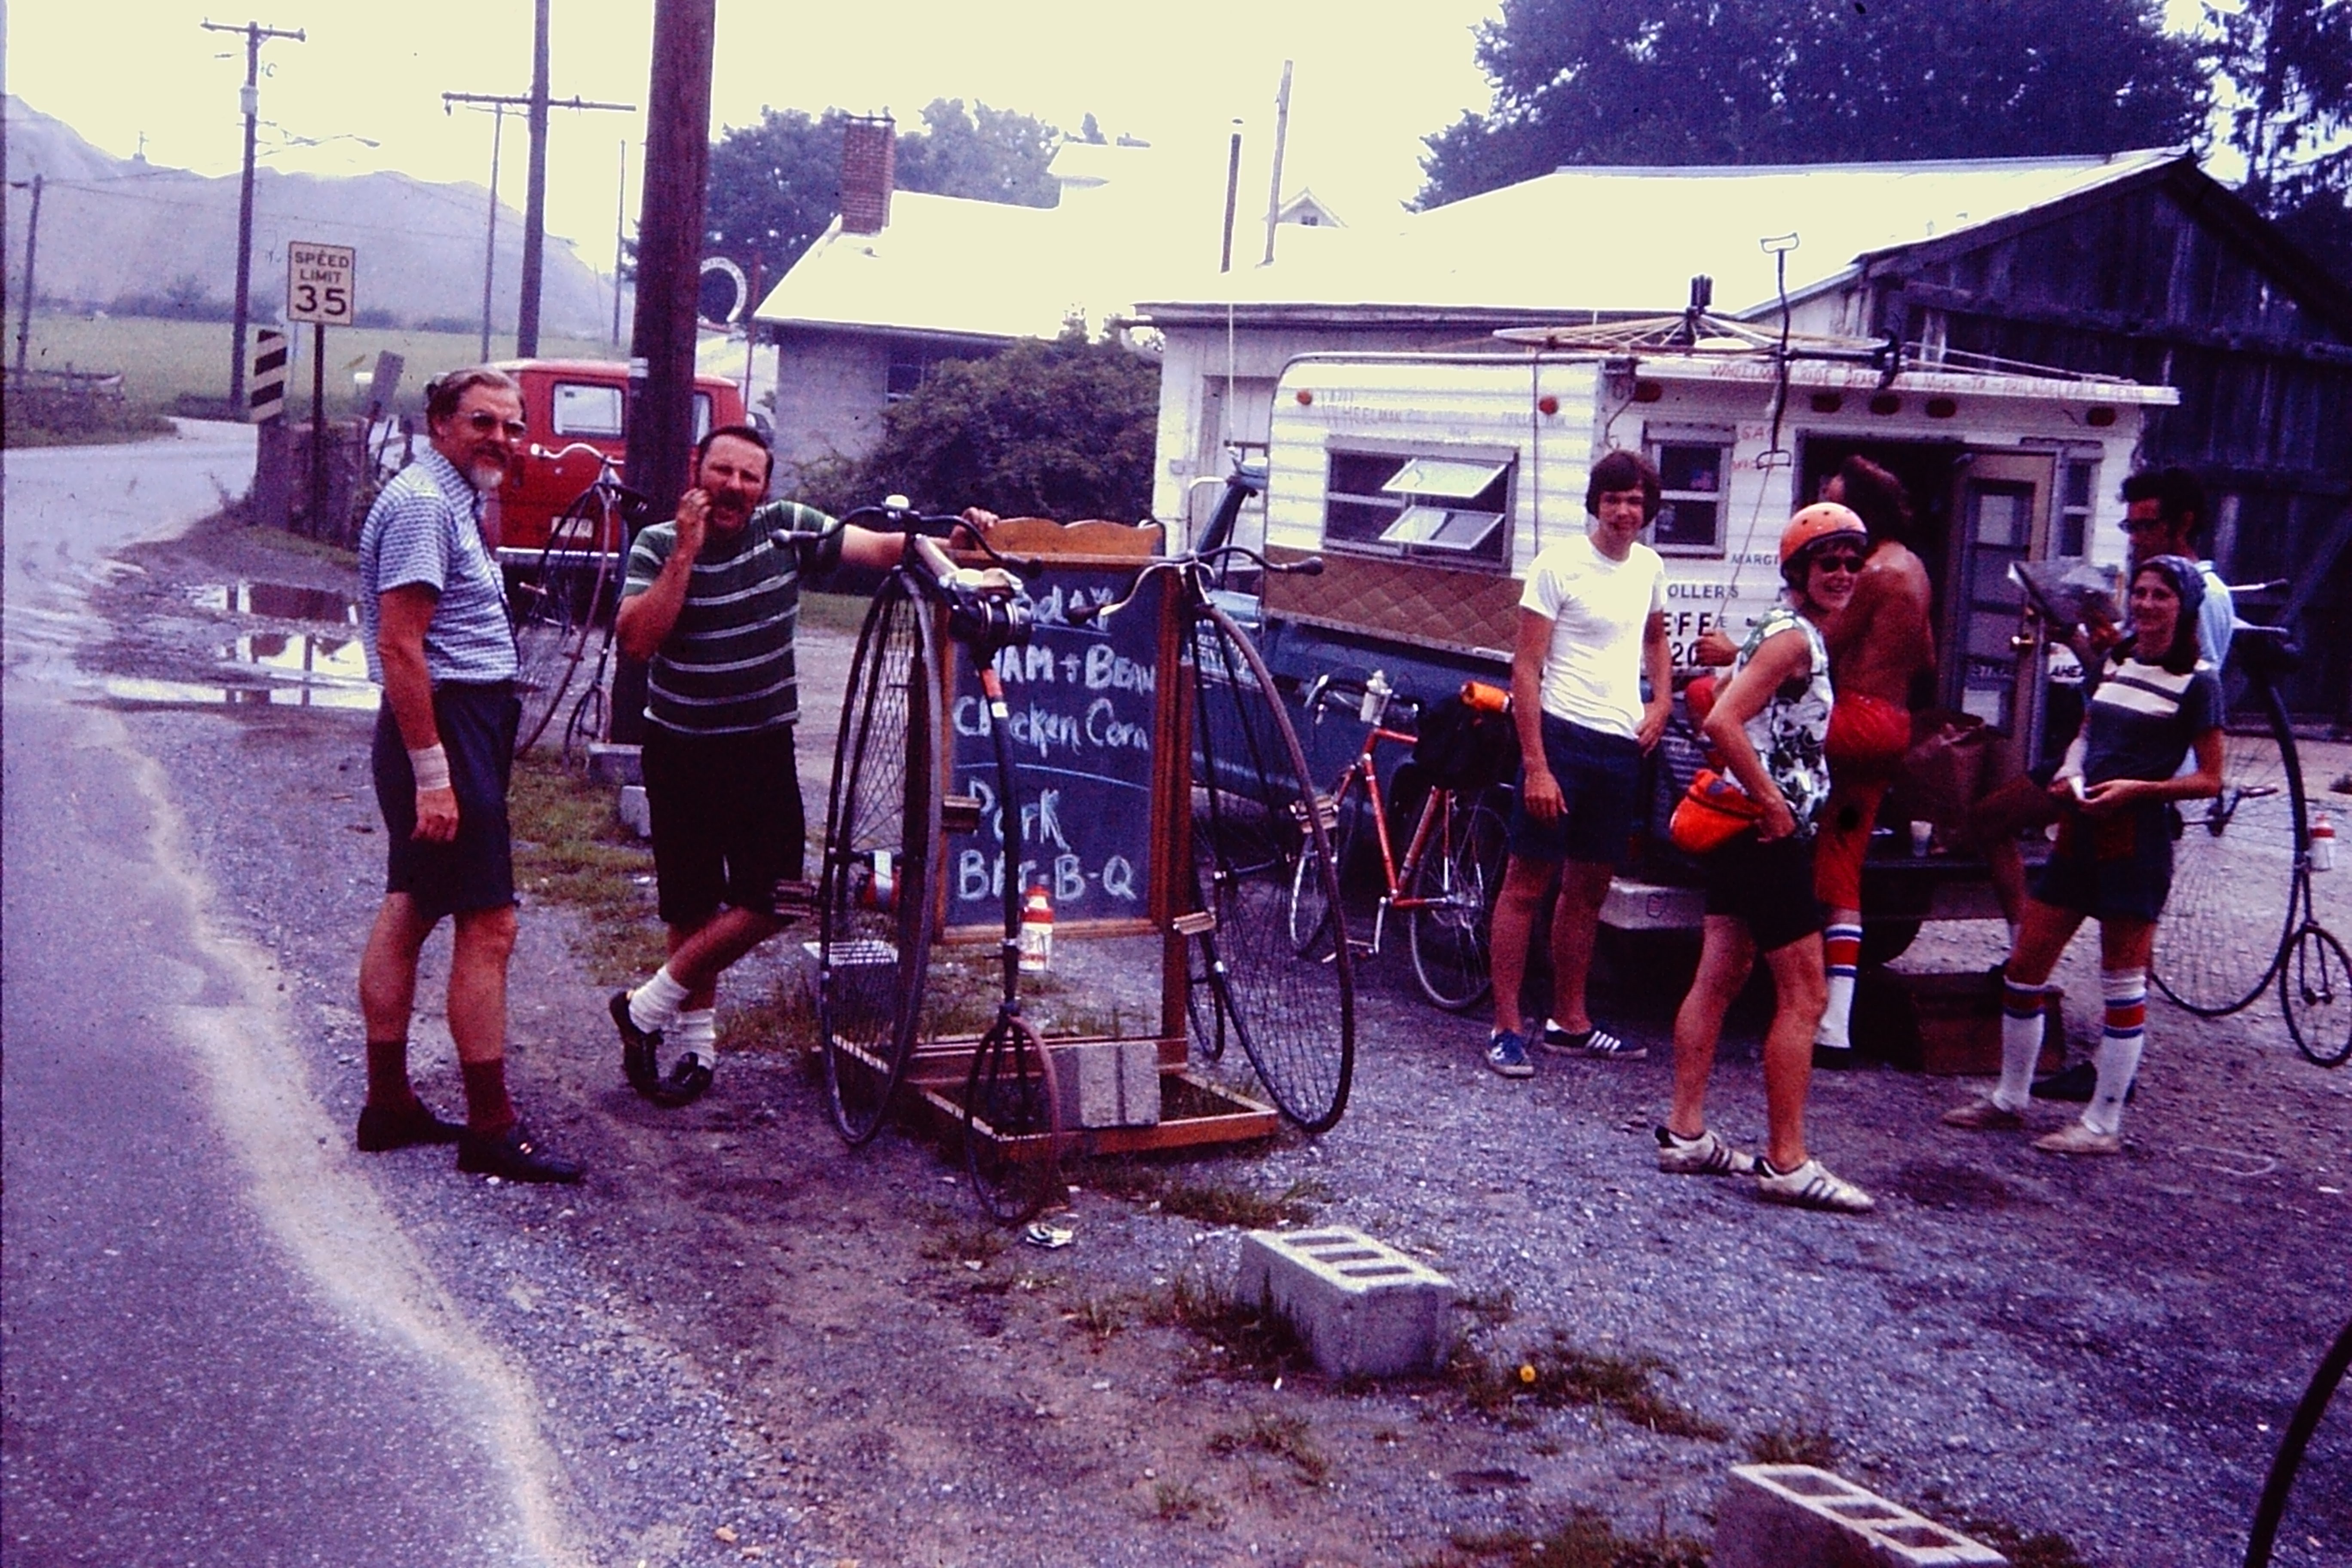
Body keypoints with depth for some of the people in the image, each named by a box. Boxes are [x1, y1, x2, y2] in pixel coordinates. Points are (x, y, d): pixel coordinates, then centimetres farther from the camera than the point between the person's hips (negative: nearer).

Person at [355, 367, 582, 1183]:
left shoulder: (455, 500, 17)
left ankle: (388, 1103, 21)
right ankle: (491, 1129, -4)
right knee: (489, 925, -9)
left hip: (464, 724, 11)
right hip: (447, 727, -11)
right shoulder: (423, 503, -15)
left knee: (409, 910, 13)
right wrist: (432, 772, -25)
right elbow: (399, 645, -22)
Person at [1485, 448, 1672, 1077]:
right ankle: (1507, 1027, 2)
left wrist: (1661, 701, 11)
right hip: (1563, 736, -7)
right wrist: (1535, 765, -18)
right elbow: (1526, 669, -12)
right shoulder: (1559, 565, -10)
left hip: (1622, 745, 7)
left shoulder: (1649, 567, 10)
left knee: (1589, 887, 14)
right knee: (1527, 883, -2)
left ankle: (1569, 1019, 25)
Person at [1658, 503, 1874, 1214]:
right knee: (1803, 995, -7)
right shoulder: (1795, 638, -15)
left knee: (1719, 978, 11)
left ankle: (1686, 1134, 15)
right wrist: (1773, 802, -21)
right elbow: (1723, 722, -27)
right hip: (1768, 835, -10)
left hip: (1743, 830, 10)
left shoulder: (1791, 633, 15)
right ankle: (1787, 1164, -5)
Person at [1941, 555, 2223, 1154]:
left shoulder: (2196, 681, -5)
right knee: (2023, 967, 8)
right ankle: (2009, 1099, 22)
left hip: (2137, 840, -7)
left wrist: (2137, 788, -19)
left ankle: (2103, 1126, 9)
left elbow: (2209, 780, -6)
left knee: (2122, 984, 1)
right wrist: (2068, 776, 3)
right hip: (2080, 831, 7)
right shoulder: (2115, 661, 13)